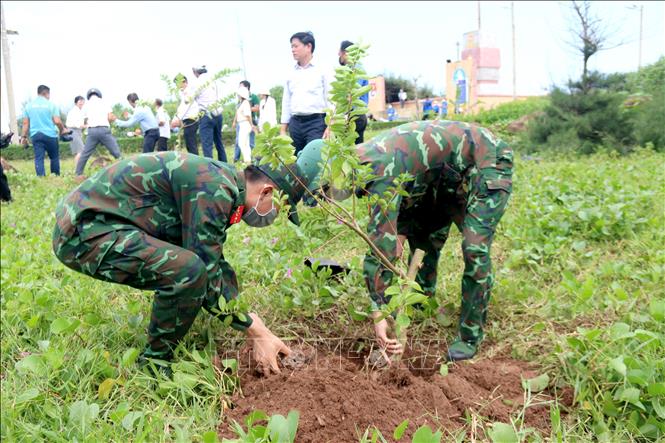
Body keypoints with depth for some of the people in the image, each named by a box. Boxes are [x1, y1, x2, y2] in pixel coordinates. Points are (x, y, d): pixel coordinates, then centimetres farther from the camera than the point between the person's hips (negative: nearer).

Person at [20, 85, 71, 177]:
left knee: (38, 158, 1)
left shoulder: (29, 105, 9)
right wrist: (63, 130, 9)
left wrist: (23, 136, 12)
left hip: (35, 135, 3)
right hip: (50, 134, -3)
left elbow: (25, 123, 7)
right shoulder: (51, 104, -2)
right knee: (54, 157, 9)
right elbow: (57, 121, -8)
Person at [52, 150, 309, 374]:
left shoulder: (224, 180, 9)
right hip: (84, 232, -10)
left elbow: (215, 265, 16)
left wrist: (254, 327, 13)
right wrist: (255, 331, -11)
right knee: (189, 272, -29)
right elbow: (208, 278, -22)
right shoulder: (214, 189, -23)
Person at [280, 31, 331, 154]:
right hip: (295, 123, 5)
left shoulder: (322, 70, 3)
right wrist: (283, 131, 13)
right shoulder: (291, 74, 16)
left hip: (316, 122, -5)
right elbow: (286, 103, 18)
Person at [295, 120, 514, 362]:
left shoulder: (380, 170, -35)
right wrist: (401, 232, -14)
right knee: (421, 236, 13)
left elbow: (380, 240, -37)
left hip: (487, 163, -9)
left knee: (475, 249, -18)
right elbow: (405, 197, 8)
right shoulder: (364, 159, -6)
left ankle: (470, 337, -5)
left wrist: (379, 313, -34)